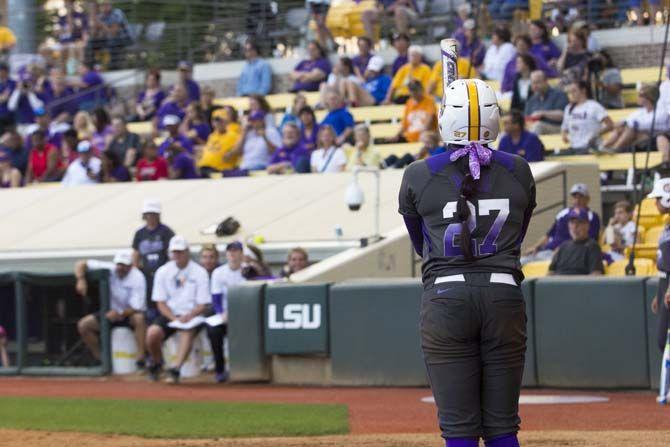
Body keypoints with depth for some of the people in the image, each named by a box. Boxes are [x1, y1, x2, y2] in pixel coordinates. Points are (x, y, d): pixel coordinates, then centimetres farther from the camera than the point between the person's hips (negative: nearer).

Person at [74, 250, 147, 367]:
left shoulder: (137, 277, -18)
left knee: (139, 318, -39)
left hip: (129, 313, -4)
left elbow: (136, 307, -23)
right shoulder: (108, 269, -9)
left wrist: (119, 314, -38)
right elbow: (81, 264, -8)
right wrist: (81, 280, -28)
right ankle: (100, 359, -7)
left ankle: (140, 359, -38)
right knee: (83, 325, -13)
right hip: (112, 312, 4)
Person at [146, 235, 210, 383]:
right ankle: (157, 363, 5)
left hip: (191, 315, -2)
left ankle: (175, 370, -46)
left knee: (187, 331, -36)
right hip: (169, 314, 2)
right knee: (152, 332, -26)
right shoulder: (163, 272, 6)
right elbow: (161, 303, 3)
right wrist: (174, 318, -15)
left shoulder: (199, 272, 0)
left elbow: (202, 305, -2)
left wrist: (188, 316, -22)